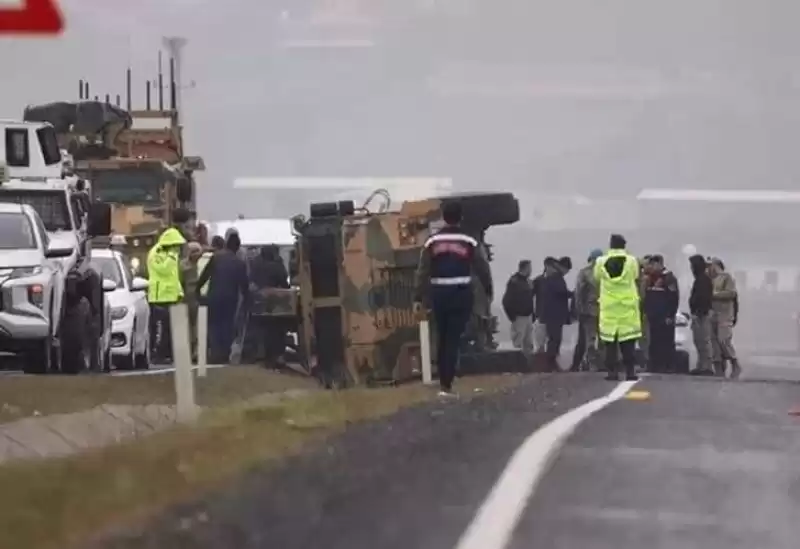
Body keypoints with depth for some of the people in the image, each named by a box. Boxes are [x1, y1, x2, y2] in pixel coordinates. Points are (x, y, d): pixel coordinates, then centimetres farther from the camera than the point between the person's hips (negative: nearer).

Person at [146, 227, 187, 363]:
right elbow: (164, 269, -24)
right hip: (160, 297, -10)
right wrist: (172, 256, -21)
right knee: (160, 326, -13)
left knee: (170, 327, 10)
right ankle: (158, 355, -14)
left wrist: (179, 291, 19)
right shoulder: (156, 254, -9)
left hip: (170, 296, 10)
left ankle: (168, 354, 14)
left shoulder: (169, 254, 21)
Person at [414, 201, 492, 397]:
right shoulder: (468, 242, -2)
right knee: (453, 339, -2)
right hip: (461, 294, -2)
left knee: (442, 338, 18)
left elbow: (422, 272, 0)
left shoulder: (432, 242, 2)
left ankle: (443, 379, 23)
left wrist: (418, 298, 2)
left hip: (439, 294, 2)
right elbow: (482, 268, 4)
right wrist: (488, 290, 20)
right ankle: (446, 384, -10)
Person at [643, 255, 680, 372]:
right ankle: (655, 365, 9)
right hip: (653, 315, 8)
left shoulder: (669, 278, -8)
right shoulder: (651, 278, 16)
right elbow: (647, 295, 22)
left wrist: (670, 315, -16)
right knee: (654, 341, 6)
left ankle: (668, 366, -6)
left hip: (664, 316, -8)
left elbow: (674, 298, -13)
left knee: (666, 341, -6)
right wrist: (645, 311, 13)